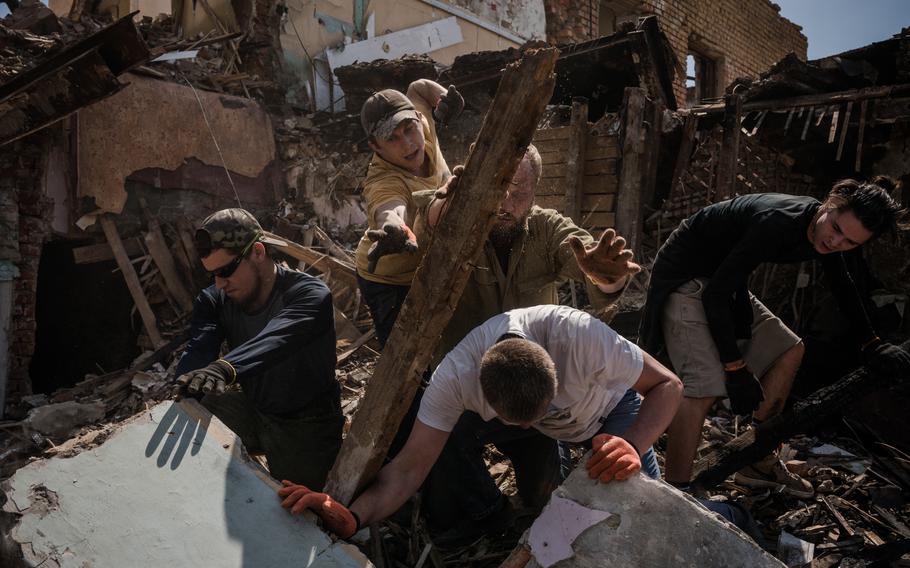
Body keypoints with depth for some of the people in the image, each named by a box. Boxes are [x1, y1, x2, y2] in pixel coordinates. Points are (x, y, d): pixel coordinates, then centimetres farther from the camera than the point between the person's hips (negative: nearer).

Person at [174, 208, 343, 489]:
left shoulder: (311, 295, -25)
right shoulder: (215, 300, -7)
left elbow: (275, 338, -45)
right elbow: (198, 350, -26)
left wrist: (225, 368, -64)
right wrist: (189, 390, -48)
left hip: (307, 428, -5)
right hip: (252, 411, 5)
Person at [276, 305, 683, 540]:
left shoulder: (581, 335, -43)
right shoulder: (456, 376, -36)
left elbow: (668, 385, -26)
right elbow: (410, 467, -33)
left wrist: (633, 445, -45)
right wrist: (351, 517, -51)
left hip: (605, 413, -1)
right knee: (449, 431, -22)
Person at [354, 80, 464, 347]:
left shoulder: (424, 129, -15)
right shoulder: (383, 183, -36)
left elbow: (419, 87, 5)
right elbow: (389, 210, -61)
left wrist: (447, 98, -15)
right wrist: (396, 230, -83)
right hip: (391, 283, -7)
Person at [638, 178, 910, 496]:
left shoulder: (821, 232, -1)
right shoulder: (779, 223, -30)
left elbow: (842, 285, 21)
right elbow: (715, 294, -31)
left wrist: (871, 343, 21)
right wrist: (735, 368, -28)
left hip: (722, 281, 10)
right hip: (684, 277, -10)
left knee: (789, 350, 12)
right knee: (706, 385, -25)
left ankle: (760, 463, 19)